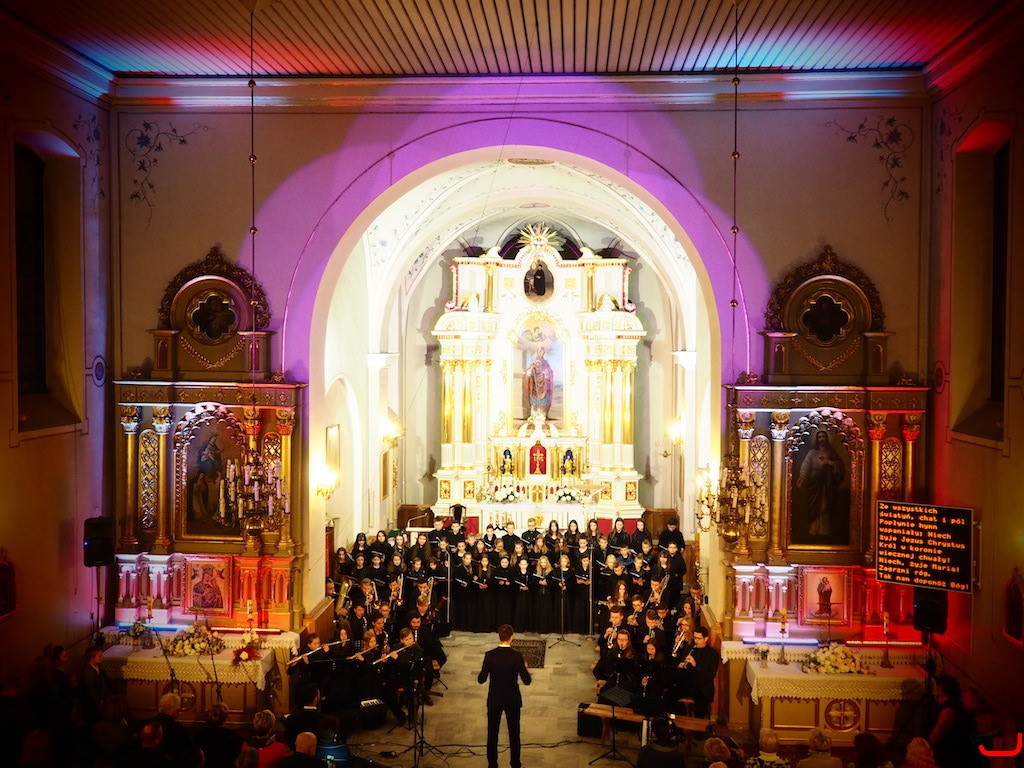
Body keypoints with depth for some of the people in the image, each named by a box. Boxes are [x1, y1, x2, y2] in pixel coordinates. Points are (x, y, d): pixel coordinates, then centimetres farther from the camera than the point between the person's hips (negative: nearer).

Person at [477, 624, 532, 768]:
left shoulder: (489, 655, -15)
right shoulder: (517, 656, -18)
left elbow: (481, 680, -9)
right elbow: (527, 681, -14)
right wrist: (525, 668, 5)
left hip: (494, 699, 1)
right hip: (512, 700, -1)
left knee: (492, 733, 16)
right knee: (514, 733, 16)